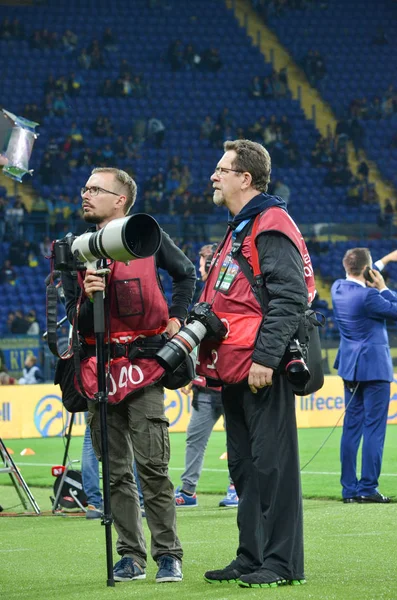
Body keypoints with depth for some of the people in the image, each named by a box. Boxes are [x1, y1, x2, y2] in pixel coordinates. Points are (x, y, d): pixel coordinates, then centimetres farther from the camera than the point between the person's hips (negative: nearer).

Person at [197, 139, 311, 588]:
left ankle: (282, 563, -5)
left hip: (262, 370, -10)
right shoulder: (238, 231, 21)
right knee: (244, 465, 13)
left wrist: (265, 357, -23)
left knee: (272, 462, -7)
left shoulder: (272, 227, -10)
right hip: (234, 370, 10)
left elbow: (289, 298, -19)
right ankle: (251, 557, 19)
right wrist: (207, 355, 22)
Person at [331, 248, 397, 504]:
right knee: (374, 428, -3)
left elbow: (358, 279, 26)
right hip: (374, 366, -8)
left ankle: (349, 489, 10)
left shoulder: (338, 288, 3)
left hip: (350, 367, 8)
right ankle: (368, 488, -5)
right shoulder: (368, 296, -20)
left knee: (351, 427, 9)